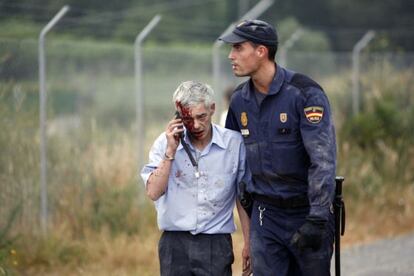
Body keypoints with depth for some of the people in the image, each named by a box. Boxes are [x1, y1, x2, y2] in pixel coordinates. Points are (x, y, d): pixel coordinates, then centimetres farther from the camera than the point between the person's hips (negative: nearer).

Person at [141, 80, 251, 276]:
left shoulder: (234, 143, 0)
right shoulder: (165, 143, 2)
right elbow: (153, 192, -7)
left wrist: (248, 244, 7)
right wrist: (171, 151, -13)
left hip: (216, 244, -1)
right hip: (175, 243, 1)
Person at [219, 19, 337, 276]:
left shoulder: (304, 92, -14)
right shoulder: (240, 100, 5)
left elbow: (323, 160, -20)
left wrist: (317, 220, -25)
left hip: (307, 211, -4)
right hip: (265, 216, 5)